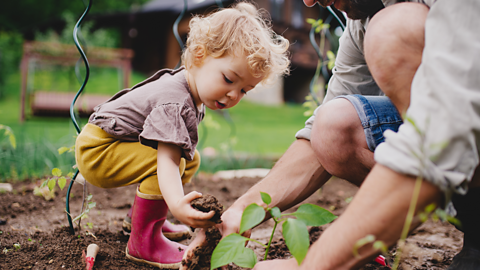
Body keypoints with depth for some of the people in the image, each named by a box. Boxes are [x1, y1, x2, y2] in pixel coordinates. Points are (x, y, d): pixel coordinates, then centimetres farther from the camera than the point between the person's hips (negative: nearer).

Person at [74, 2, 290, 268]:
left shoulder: (193, 94, -1)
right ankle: (142, 242, -17)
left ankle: (142, 214, 23)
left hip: (114, 144, 10)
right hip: (95, 150, -10)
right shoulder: (175, 104, -31)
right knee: (166, 161, -30)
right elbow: (167, 161, -41)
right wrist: (177, 204, -56)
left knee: (190, 159, 14)